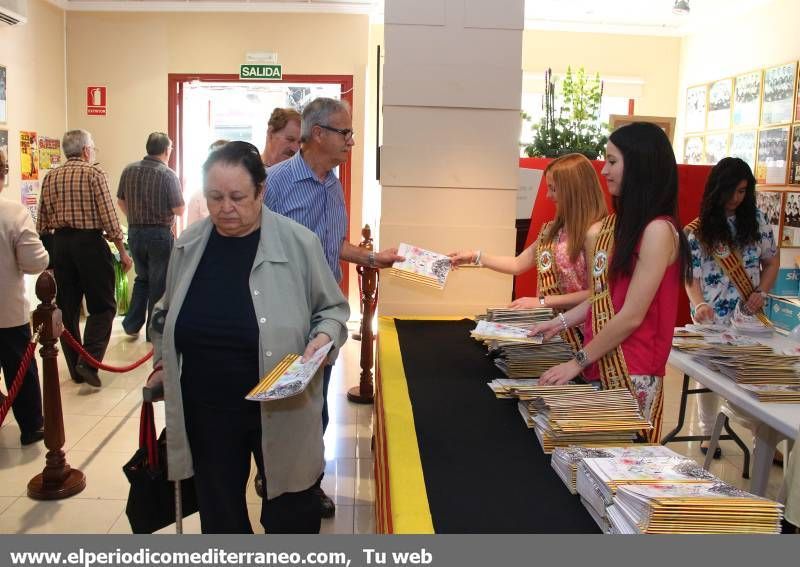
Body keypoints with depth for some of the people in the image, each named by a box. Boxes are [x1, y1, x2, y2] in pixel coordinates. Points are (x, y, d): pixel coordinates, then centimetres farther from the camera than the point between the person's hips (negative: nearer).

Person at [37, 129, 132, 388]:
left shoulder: (50, 177, 10)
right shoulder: (94, 173, -6)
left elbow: (42, 221, 9)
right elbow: (108, 217, -11)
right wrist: (122, 252, -5)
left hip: (60, 243, 5)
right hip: (89, 242, -5)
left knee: (67, 308, 11)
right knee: (102, 307, 2)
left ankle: (75, 368, 17)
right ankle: (89, 360, -12)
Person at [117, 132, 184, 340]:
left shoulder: (129, 170, 2)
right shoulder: (167, 174, -13)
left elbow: (121, 202, 9)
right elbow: (179, 210, -12)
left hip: (134, 232, 5)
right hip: (160, 234, -5)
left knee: (142, 278, 22)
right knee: (159, 284, 7)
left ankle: (132, 325, 21)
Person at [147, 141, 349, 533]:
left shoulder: (298, 243, -12)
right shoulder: (188, 245, 0)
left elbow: (332, 308, -1)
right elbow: (167, 314, 16)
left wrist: (323, 339, -19)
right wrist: (163, 362, 10)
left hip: (281, 411, -3)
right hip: (205, 410, 3)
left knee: (290, 516, 13)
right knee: (220, 514, 21)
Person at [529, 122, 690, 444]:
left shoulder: (658, 230, -16)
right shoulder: (615, 223, 11)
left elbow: (632, 315, -18)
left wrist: (578, 362, -13)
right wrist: (561, 322, 10)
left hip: (632, 372, -7)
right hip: (600, 364, 7)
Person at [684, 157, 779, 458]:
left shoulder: (756, 220, 3)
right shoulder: (697, 231, -6)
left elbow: (772, 260, 12)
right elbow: (691, 276, -8)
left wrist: (761, 292, -4)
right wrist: (699, 305, -27)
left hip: (750, 316, 2)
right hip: (711, 320, -2)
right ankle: (708, 434, 26)